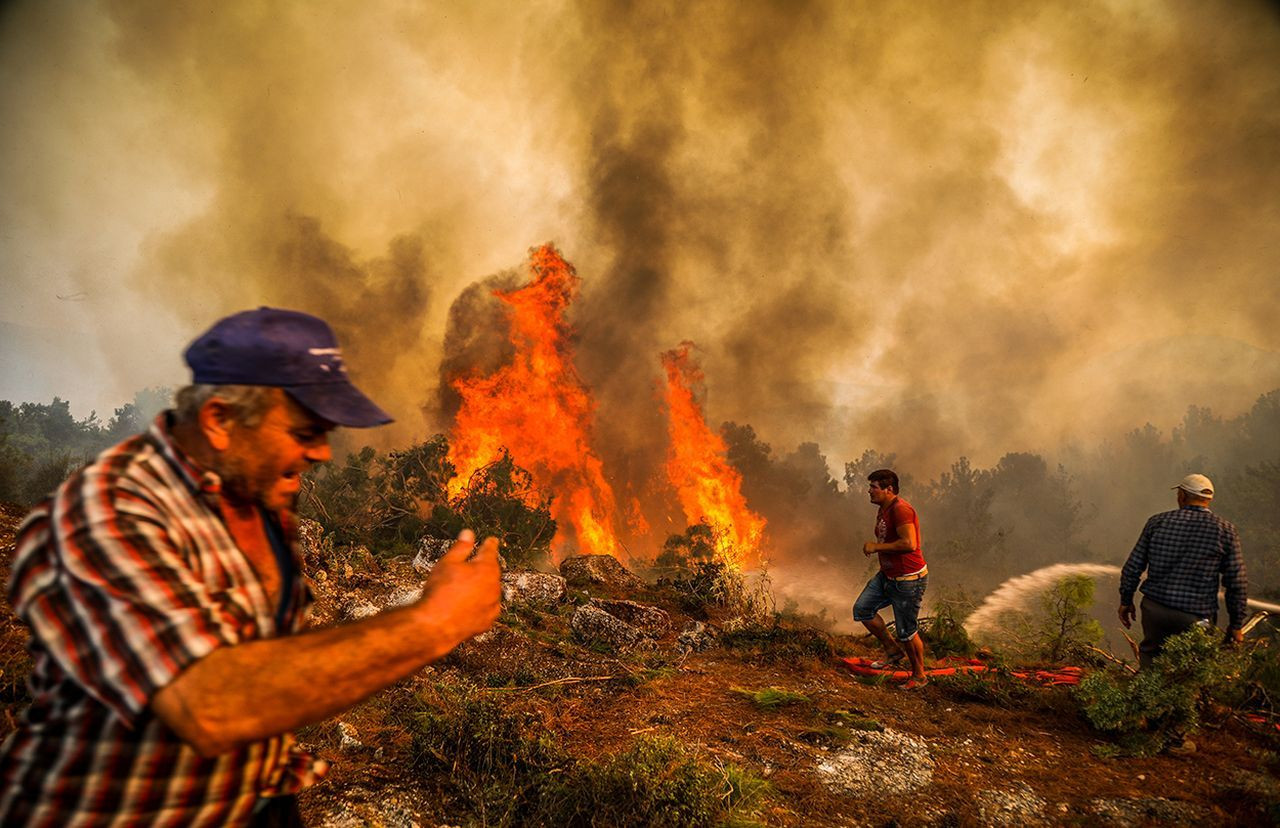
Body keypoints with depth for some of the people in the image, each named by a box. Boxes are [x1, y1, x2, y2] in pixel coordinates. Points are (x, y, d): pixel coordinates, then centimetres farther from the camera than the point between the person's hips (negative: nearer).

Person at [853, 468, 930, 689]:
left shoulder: (901, 509, -23)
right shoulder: (884, 509, 8)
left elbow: (909, 544, -32)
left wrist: (877, 546, -24)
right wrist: (875, 547, 11)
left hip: (908, 580, -10)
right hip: (887, 575, 10)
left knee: (906, 631, 1)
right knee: (862, 609, 8)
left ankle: (919, 675, 21)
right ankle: (893, 650, 23)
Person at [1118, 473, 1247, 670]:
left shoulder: (1158, 522, 1)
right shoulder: (1225, 530, -3)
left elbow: (1133, 566, 3)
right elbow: (1237, 583, -2)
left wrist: (1126, 601, 15)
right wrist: (1236, 624, 7)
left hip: (1154, 608, 2)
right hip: (1196, 616, -1)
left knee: (1150, 653, 22)